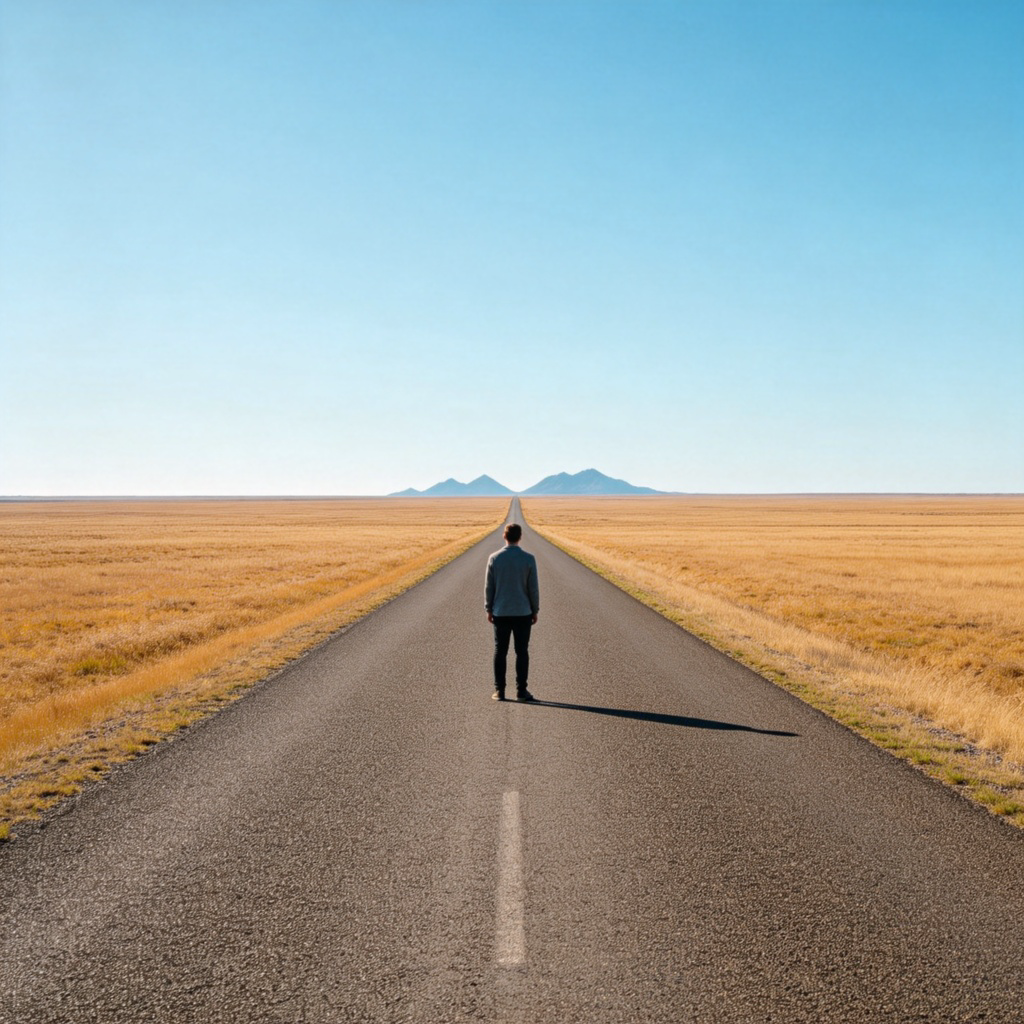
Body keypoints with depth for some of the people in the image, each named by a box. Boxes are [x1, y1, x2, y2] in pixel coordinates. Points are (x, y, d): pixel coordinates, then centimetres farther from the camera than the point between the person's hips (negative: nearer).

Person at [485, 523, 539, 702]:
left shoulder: (494, 558, -5)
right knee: (522, 652, 6)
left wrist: (489, 609, 10)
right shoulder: (528, 559, -8)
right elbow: (533, 588, -5)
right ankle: (521, 691, 6)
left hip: (501, 613, 1)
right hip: (523, 613, -1)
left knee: (500, 652, 7)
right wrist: (535, 611, 5)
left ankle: (499, 691, 7)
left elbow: (489, 586, 0)